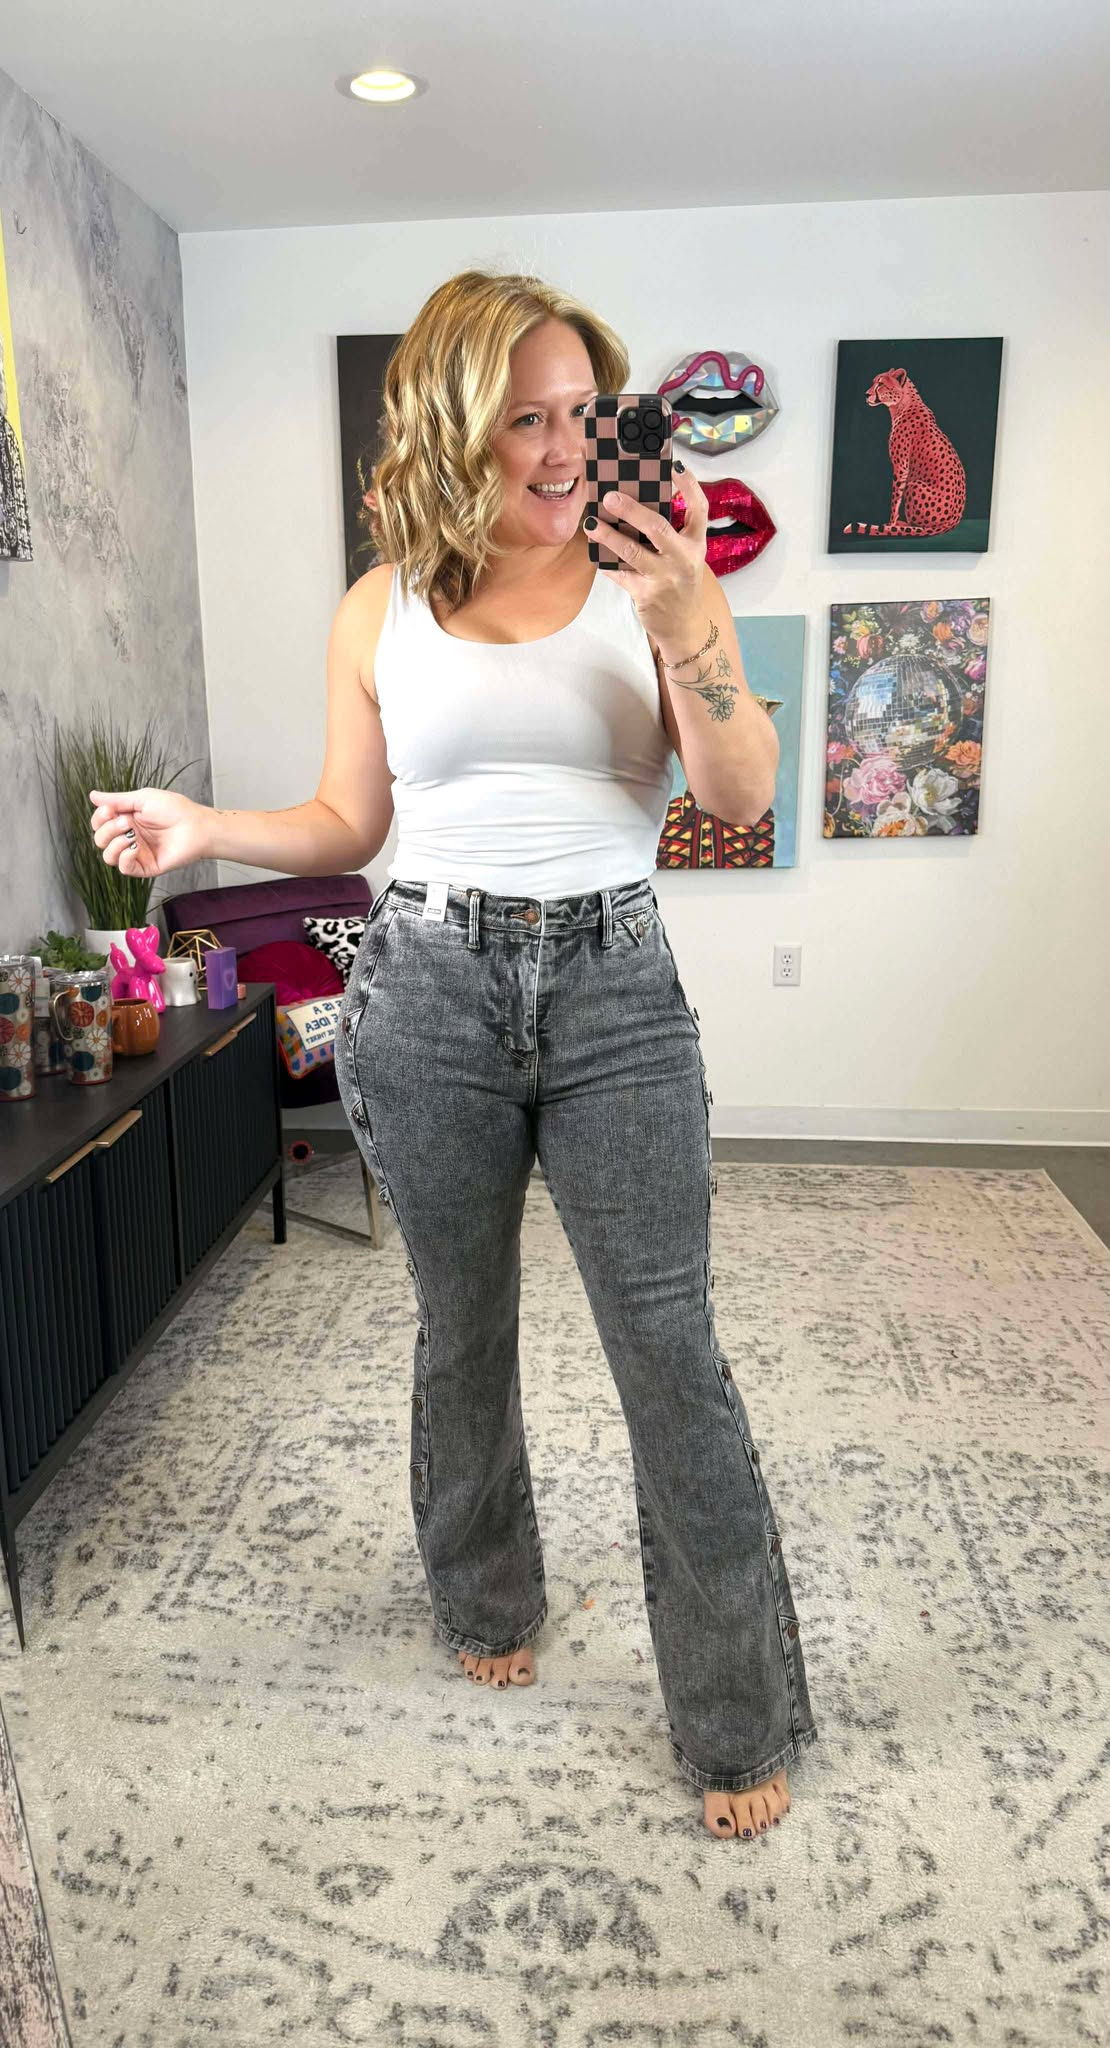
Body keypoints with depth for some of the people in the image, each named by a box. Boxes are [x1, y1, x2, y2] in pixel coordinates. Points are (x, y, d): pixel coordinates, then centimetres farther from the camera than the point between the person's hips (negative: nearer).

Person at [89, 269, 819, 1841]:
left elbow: (743, 798, -7)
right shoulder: (381, 611, 4)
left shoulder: (652, 578, 1)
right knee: (461, 1333, 16)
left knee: (673, 1359, 1)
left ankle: (742, 1718, 22)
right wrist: (208, 830, -4)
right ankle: (489, 1605, 44)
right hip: (428, 995, 2)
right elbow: (349, 825, 11)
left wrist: (689, 636, -22)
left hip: (617, 998, -1)